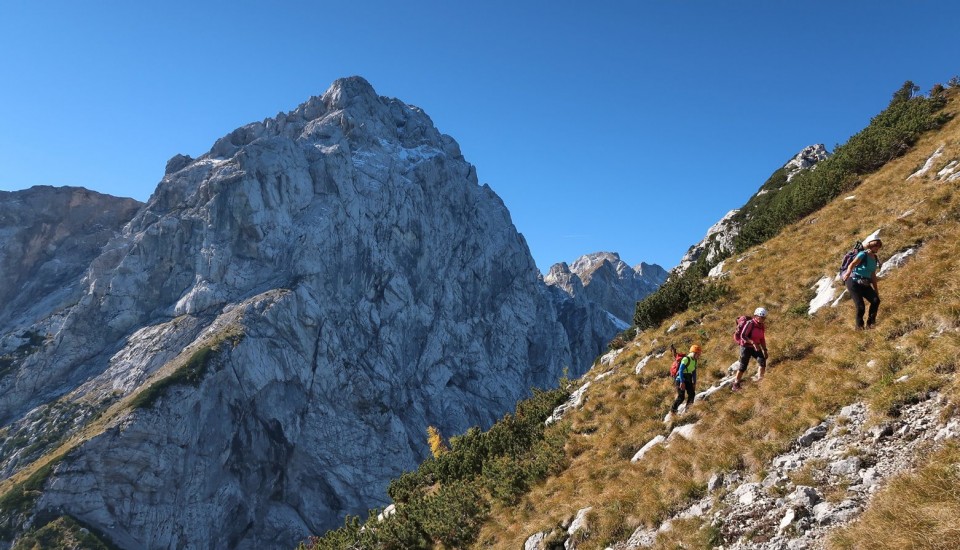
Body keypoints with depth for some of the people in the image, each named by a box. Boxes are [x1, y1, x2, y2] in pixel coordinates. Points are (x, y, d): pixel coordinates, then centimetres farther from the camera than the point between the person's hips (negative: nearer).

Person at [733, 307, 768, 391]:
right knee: (743, 366, -3)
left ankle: (760, 378, -8)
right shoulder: (750, 324, -18)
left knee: (762, 360, -19)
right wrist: (753, 342, -36)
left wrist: (765, 350, 12)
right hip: (746, 347, -6)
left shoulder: (762, 327, 4)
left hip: (756, 347, 6)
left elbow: (762, 339, 15)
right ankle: (736, 384, 9)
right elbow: (743, 336, -26)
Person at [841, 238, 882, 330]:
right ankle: (859, 326, 6)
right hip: (854, 282, -7)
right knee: (860, 306, -14)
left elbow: (873, 275, 21)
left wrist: (876, 289, 21)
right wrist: (848, 272, -50)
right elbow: (852, 264, -27)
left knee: (876, 300, -16)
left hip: (864, 284, 7)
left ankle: (870, 323, -5)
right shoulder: (863, 254, -9)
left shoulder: (875, 258, 14)